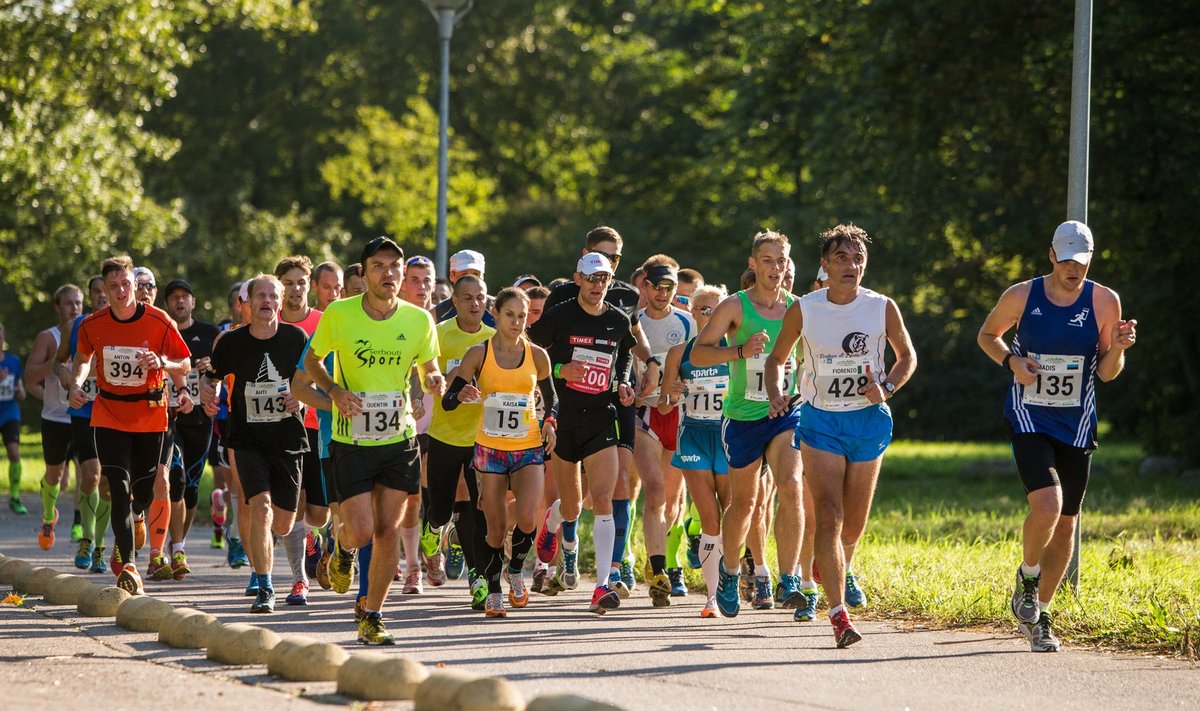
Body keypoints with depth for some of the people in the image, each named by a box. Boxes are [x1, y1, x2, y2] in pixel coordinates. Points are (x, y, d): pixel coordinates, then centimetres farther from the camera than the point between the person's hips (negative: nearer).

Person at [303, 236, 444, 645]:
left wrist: (435, 381, -12)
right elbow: (312, 361, 6)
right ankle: (341, 546, 29)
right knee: (361, 531, -9)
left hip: (399, 439, 2)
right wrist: (335, 390, -13)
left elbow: (429, 368, 12)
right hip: (351, 440, -2)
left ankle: (372, 617, 14)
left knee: (388, 531, 1)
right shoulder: (338, 315, -9)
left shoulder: (419, 320, -3)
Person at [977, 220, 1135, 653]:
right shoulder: (1020, 297, -6)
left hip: (1076, 425, 3)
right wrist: (1011, 361, -8)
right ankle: (1027, 578, 6)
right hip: (1028, 420, -3)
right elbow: (988, 335, 12)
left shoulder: (1104, 302, -4)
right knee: (1047, 505, -24)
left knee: (1066, 523, 8)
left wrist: (1118, 348, -20)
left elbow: (1107, 374, 1)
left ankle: (1038, 617, 25)